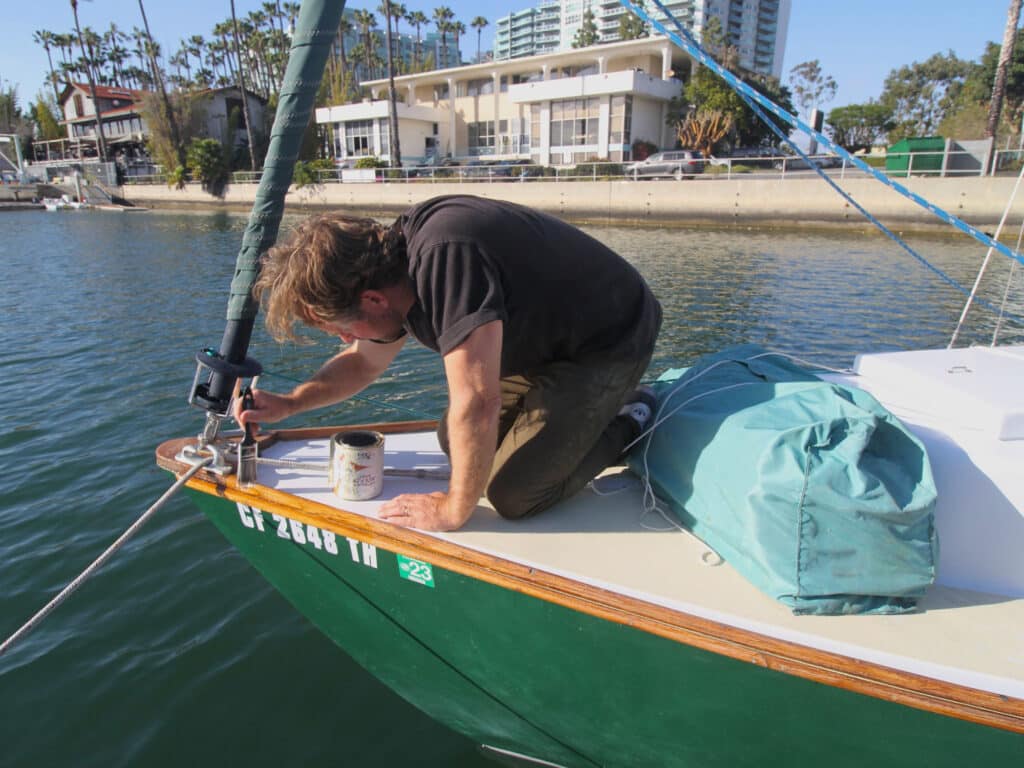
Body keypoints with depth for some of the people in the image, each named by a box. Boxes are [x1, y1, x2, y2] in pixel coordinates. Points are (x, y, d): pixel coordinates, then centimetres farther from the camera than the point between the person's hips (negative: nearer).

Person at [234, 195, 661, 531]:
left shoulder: (445, 256, -36)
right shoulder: (391, 264, -4)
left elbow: (476, 403, -37)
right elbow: (363, 362, 13)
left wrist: (453, 509, -24)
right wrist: (290, 403, 3)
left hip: (608, 341, -9)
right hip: (544, 342, 9)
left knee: (514, 495, -14)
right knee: (453, 440, 10)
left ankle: (629, 425, 7)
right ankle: (590, 413, 20)